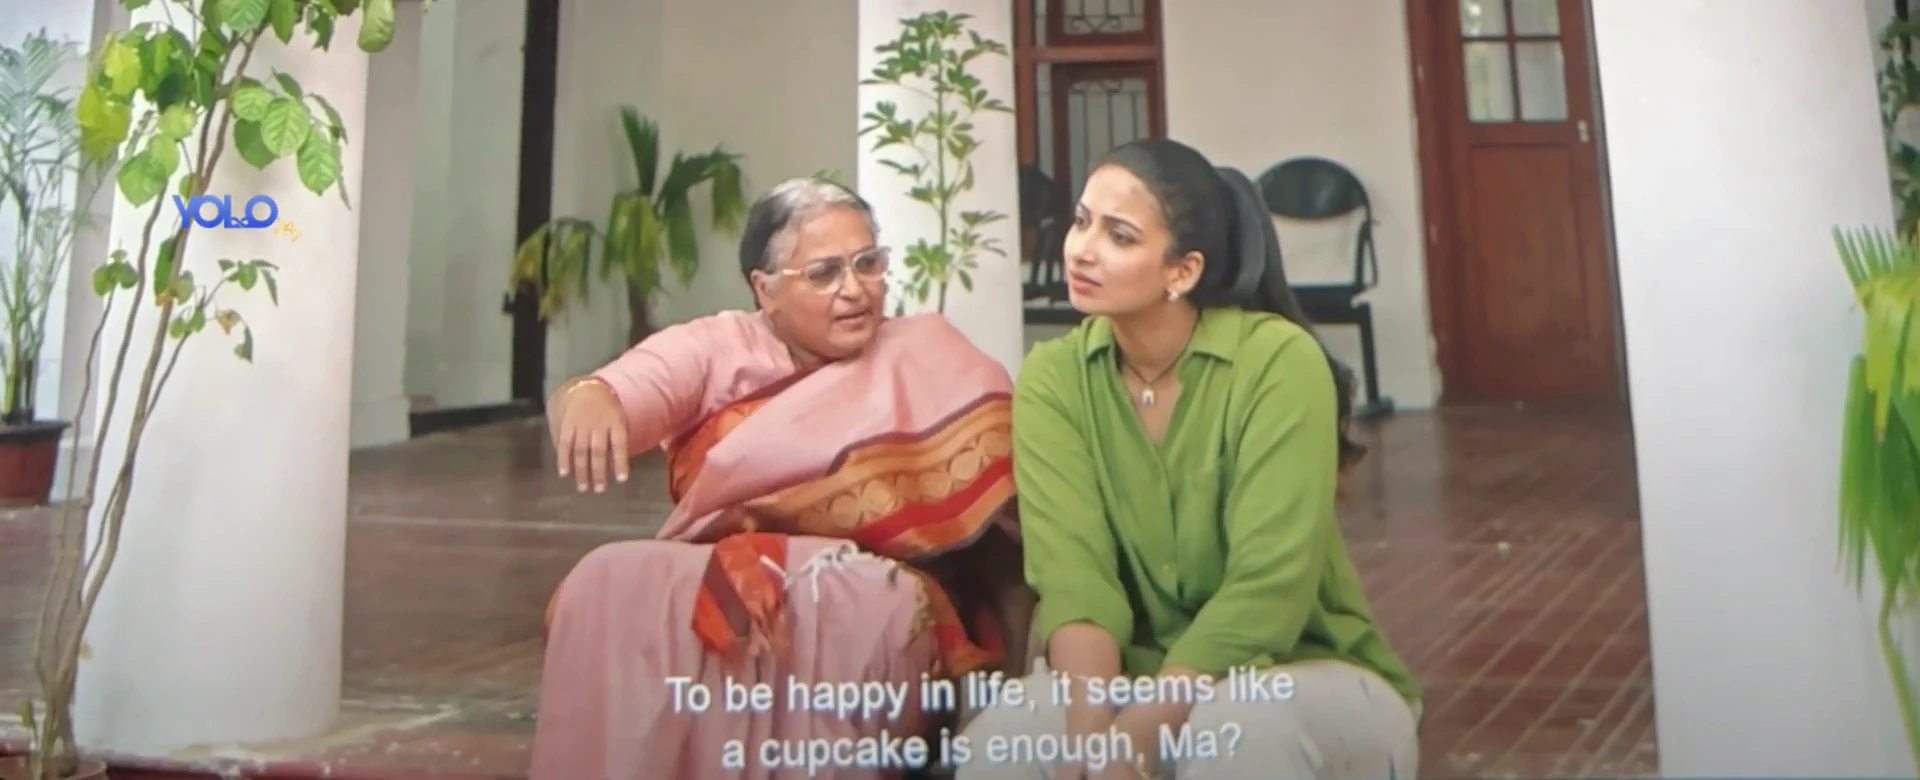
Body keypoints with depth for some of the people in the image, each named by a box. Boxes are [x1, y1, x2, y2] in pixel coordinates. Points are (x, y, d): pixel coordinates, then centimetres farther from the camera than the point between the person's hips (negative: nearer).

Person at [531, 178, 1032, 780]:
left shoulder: (930, 356, 8)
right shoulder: (715, 346, 9)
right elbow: (615, 393, -4)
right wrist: (587, 398, -29)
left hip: (874, 591, -1)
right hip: (708, 582, 2)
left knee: (866, 613, -34)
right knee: (611, 587, -25)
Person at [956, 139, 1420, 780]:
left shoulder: (1279, 360, -18)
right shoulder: (1051, 379, -7)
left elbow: (1266, 588, -23)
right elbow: (1073, 573, -17)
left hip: (1304, 677, -2)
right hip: (1139, 672, 2)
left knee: (1237, 726, -35)